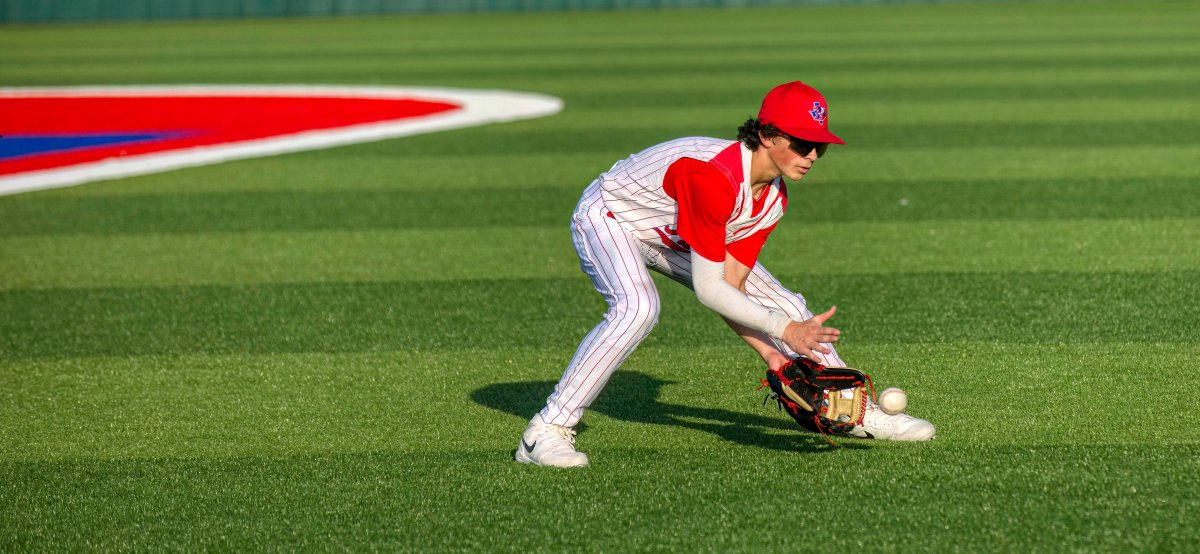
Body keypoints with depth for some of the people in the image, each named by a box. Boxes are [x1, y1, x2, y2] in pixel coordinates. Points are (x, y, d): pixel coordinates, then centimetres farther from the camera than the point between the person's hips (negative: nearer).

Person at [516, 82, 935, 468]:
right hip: (609, 217, -8)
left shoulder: (774, 197, -12)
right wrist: (782, 332, -32)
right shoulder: (713, 177, -38)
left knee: (785, 305, 3)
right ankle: (546, 432, -32)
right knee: (638, 307, -37)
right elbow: (708, 291, -35)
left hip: (677, 237, 8)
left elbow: (731, 286, -12)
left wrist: (768, 350, -22)